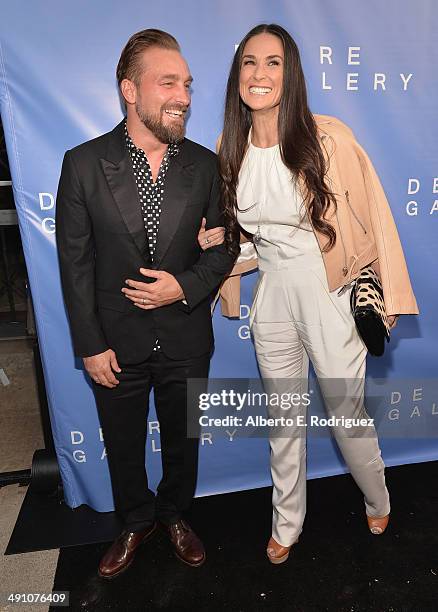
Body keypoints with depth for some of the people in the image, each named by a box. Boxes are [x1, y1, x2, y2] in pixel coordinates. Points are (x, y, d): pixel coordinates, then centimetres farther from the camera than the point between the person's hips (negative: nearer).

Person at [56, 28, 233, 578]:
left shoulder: (204, 165, -5)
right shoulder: (83, 164, -10)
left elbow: (223, 247, 1)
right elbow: (75, 263, -8)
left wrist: (185, 286, -17)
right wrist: (89, 345, -8)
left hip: (186, 339, 1)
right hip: (116, 342, 0)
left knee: (182, 439, 20)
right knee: (123, 445, 19)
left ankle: (175, 515, 50)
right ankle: (136, 523, 49)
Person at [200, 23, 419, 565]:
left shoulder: (327, 138, -13)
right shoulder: (231, 150, 1)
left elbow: (371, 215, -8)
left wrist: (387, 296, -6)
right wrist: (216, 238, -5)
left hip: (329, 297, -3)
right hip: (271, 300, 4)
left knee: (347, 414, 13)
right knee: (283, 419, 17)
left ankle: (378, 503, 47)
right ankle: (286, 524, 41)